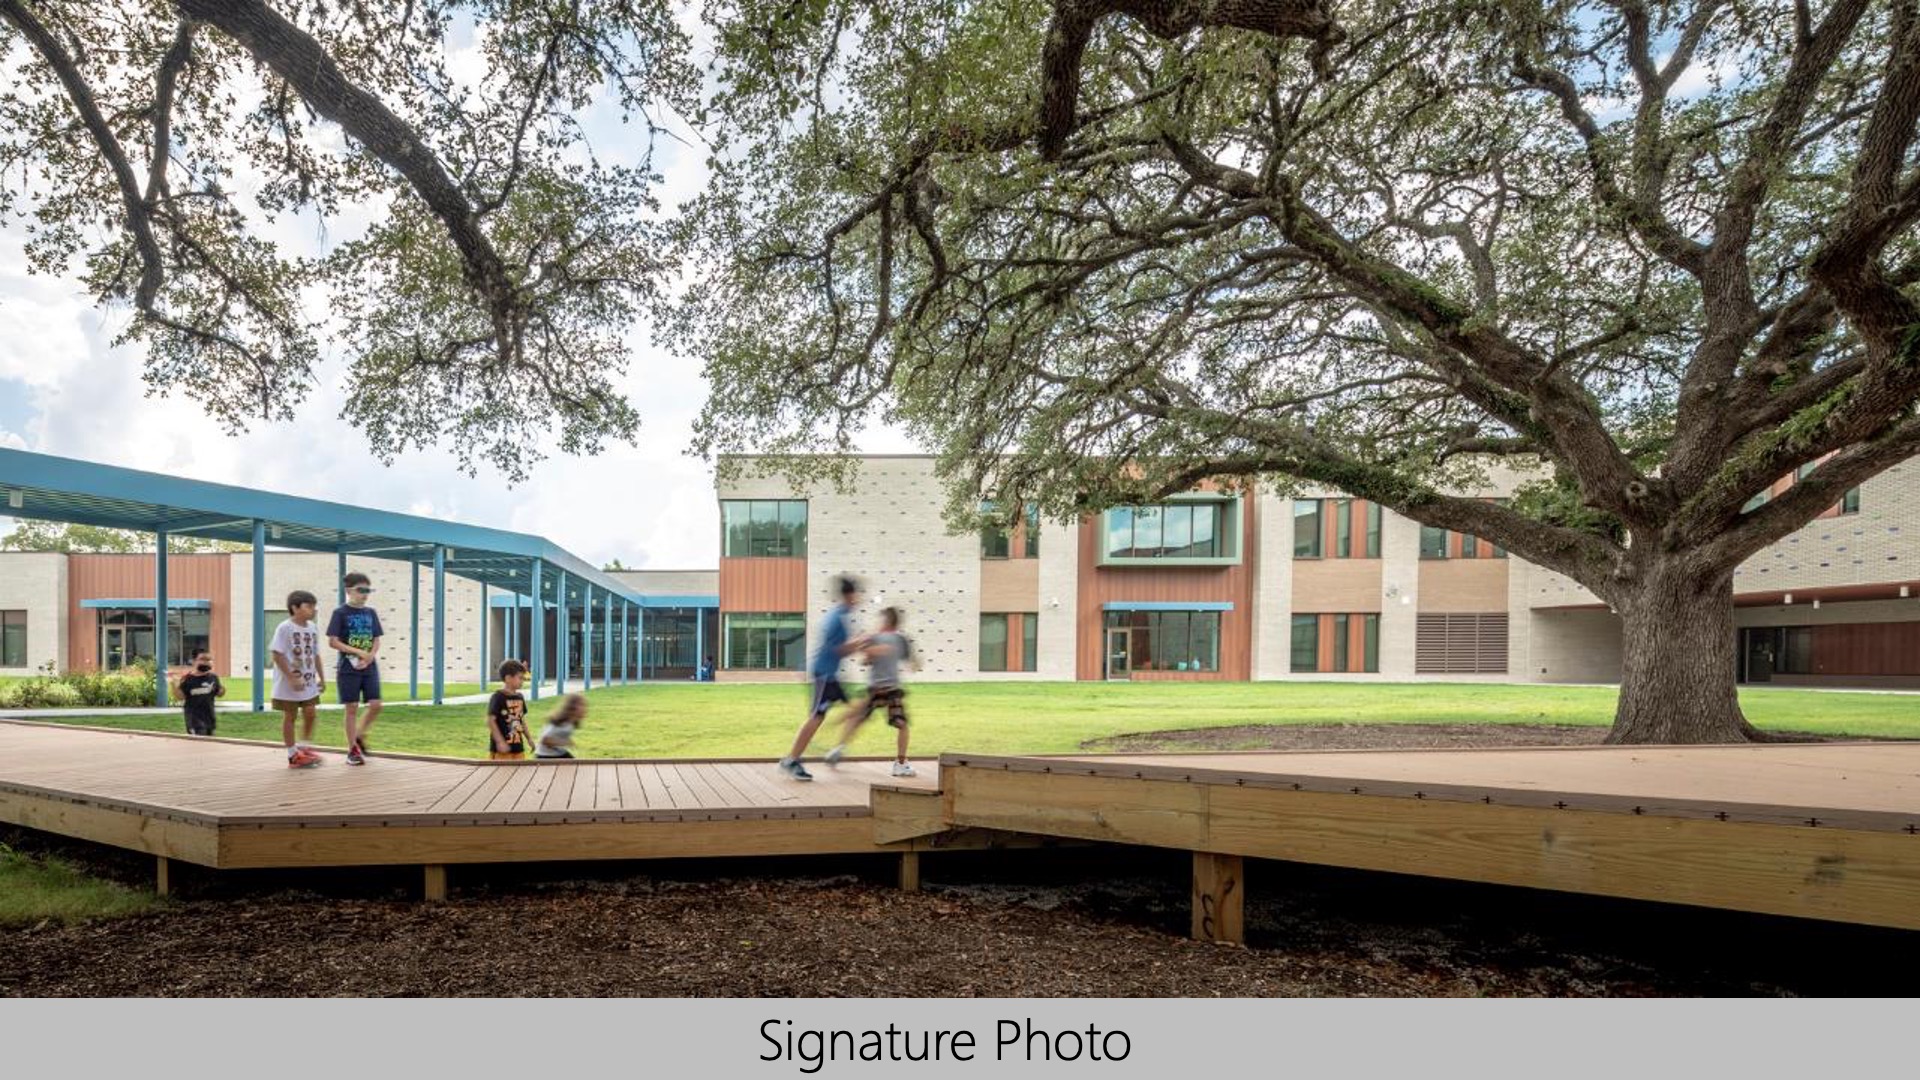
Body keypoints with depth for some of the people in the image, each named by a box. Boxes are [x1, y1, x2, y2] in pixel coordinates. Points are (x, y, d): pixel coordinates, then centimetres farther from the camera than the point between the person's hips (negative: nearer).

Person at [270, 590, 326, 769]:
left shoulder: (312, 628, 6)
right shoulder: (284, 628, -15)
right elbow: (277, 655, -18)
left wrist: (321, 677, 12)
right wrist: (292, 678, -21)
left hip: (308, 681, 6)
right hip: (289, 683, -6)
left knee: (309, 714, 7)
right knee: (289, 716, 4)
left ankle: (305, 747, 22)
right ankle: (293, 754, 12)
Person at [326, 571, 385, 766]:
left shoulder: (371, 613, 8)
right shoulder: (340, 613, -5)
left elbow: (376, 640, 8)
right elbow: (332, 641, -9)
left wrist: (369, 657, -10)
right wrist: (358, 652, -15)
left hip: (369, 667, 4)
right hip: (349, 668, -4)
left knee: (376, 705, -2)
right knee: (352, 708, 0)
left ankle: (359, 735, 23)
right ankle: (352, 750, 10)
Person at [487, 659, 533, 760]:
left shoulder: (520, 697, 9)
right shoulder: (498, 697, -13)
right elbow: (491, 721, -15)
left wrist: (528, 738, 15)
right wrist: (500, 741, -20)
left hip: (518, 747, 7)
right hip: (502, 749, -7)